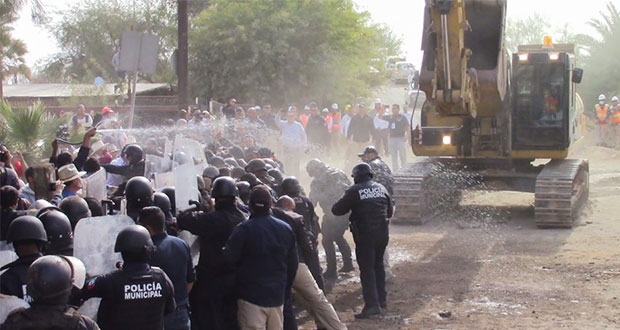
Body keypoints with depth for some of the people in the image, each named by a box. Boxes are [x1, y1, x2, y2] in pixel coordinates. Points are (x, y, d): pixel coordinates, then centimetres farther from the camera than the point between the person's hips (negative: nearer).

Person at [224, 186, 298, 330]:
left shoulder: (243, 229, -13)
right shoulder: (286, 229, 5)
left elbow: (229, 259, -14)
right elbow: (293, 264, 10)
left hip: (251, 296, -5)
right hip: (277, 296, 5)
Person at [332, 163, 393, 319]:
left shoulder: (354, 191, -9)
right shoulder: (381, 188, 9)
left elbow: (337, 210, -8)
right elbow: (389, 211, 17)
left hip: (364, 235, -6)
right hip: (382, 234, 6)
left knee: (367, 269, -3)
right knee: (378, 265, 22)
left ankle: (372, 304, -10)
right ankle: (381, 298, 29)